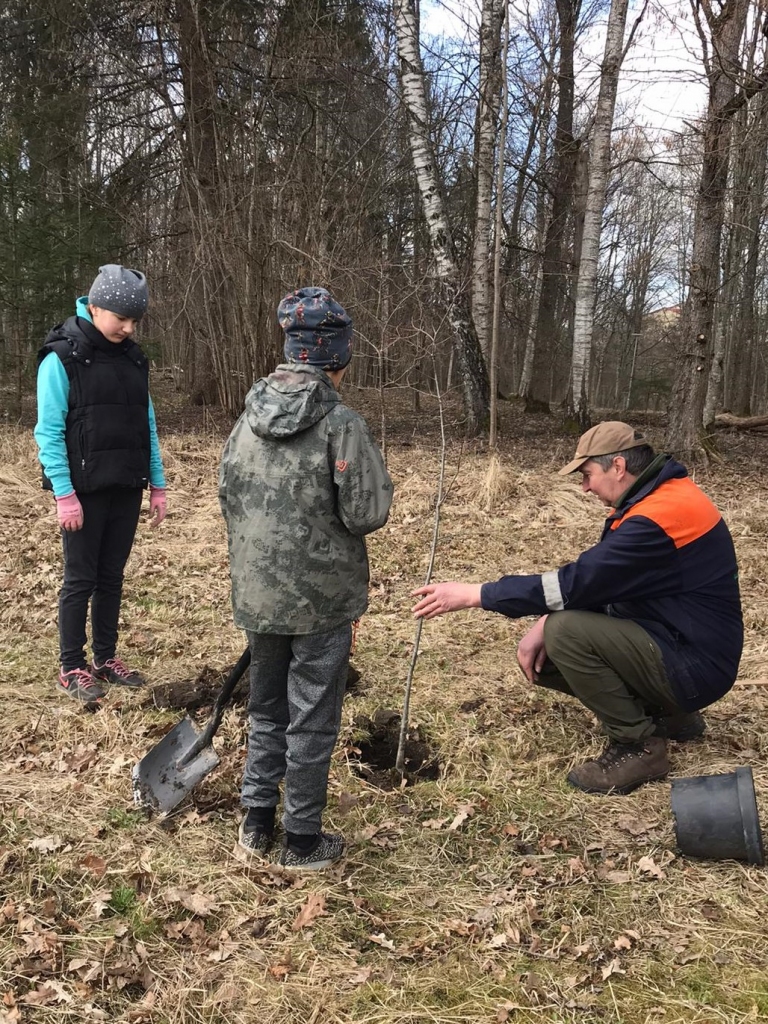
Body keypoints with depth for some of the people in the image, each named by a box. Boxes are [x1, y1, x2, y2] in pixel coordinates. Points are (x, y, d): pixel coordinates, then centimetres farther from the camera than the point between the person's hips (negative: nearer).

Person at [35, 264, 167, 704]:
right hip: (85, 491, -5)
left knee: (112, 576, 12)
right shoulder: (62, 358, -9)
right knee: (81, 579, 3)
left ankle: (106, 658, 25)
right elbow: (49, 432, -11)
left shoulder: (133, 358, 8)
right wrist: (64, 494, -16)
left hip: (126, 488, 5)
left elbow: (147, 425, 11)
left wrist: (157, 485, 9)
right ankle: (72, 668, 15)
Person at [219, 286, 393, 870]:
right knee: (312, 719, 8)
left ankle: (257, 822, 32)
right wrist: (378, 484, 4)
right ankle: (302, 841, 20)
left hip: (257, 593, 6)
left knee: (266, 707, 21)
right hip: (322, 600, -5)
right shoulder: (342, 424, -16)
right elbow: (367, 514, -17)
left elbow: (227, 495, 9)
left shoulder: (250, 416, 2)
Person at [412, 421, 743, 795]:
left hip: (693, 663, -10)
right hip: (665, 640, 10)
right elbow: (591, 577, 9)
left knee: (567, 633, -27)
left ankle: (638, 746, -9)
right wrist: (545, 623, -7)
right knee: (540, 657, 4)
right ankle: (666, 714, 13)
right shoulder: (654, 498, 6)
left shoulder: (661, 515, -26)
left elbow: (579, 581, -29)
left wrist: (474, 594, -24)